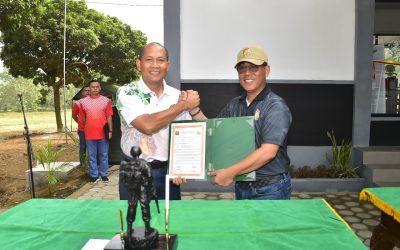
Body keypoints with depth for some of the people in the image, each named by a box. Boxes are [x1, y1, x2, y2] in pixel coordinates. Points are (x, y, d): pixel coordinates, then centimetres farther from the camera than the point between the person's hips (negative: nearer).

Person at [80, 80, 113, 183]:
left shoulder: (106, 100, 0)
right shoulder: (83, 101, 4)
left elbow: (109, 117, 1)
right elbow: (83, 117, 13)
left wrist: (110, 130, -3)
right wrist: (85, 129, 13)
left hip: (103, 133, -1)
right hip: (89, 134, 1)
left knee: (104, 155, 8)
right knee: (92, 156, 8)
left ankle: (104, 174, 19)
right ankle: (94, 175, 19)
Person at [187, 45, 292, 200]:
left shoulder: (275, 106, -15)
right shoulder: (234, 105, 5)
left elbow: (268, 152, -23)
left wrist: (230, 173, -23)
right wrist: (193, 109, -3)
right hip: (241, 187, 6)